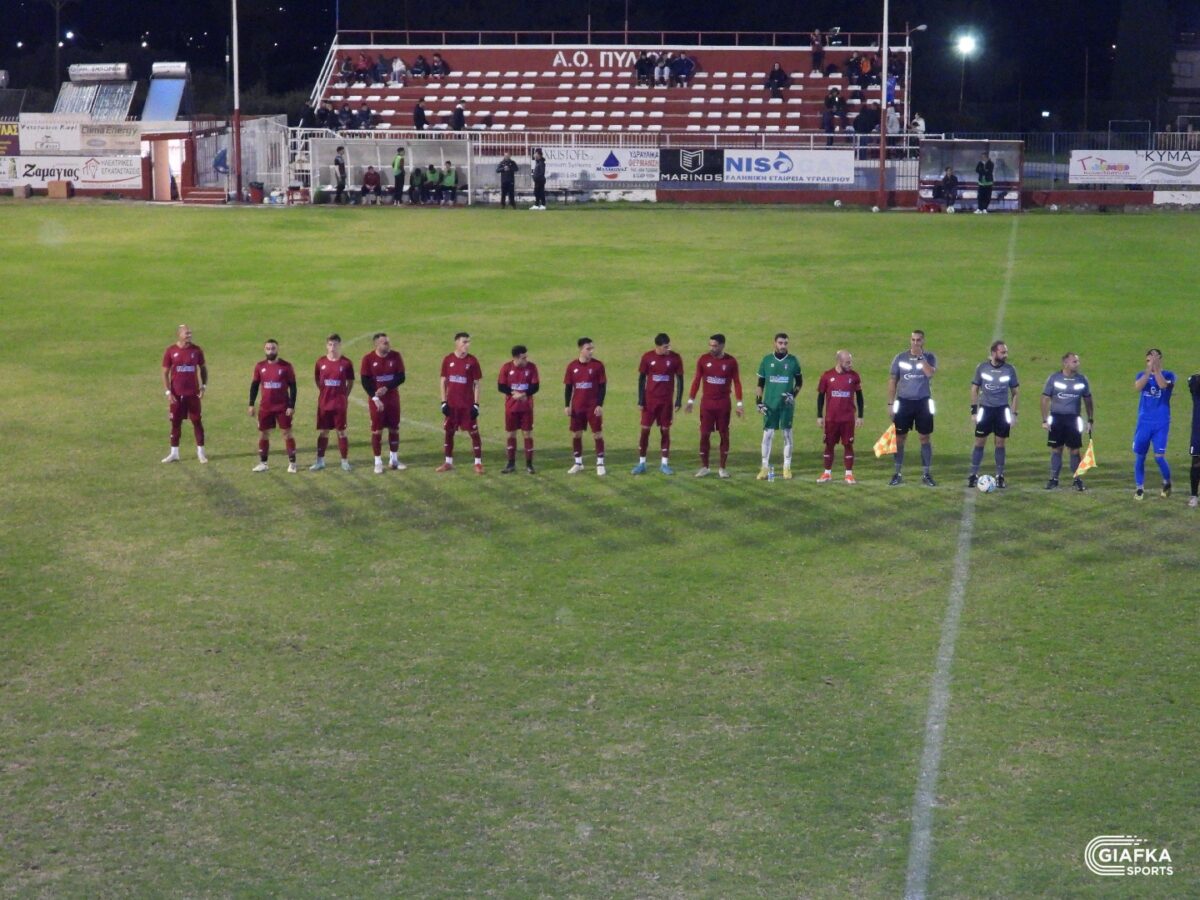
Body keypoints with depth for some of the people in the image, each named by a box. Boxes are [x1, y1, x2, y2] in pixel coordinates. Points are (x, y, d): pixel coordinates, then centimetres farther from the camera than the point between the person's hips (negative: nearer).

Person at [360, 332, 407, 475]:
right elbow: (365, 381, -9)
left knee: (394, 429, 8)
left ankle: (393, 460, 19)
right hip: (376, 400, -3)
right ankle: (378, 462, 5)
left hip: (393, 398, 3)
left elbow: (401, 377, -5)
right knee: (377, 430, -1)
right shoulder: (368, 359, -9)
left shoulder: (396, 356, -2)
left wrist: (386, 388, -17)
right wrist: (375, 398, -17)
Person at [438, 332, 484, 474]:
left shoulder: (472, 361, -4)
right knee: (449, 431, 9)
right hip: (451, 403, 2)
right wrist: (443, 402, 0)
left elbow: (476, 384, -1)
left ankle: (478, 463, 4)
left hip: (468, 404, -2)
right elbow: (443, 381, 6)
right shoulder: (448, 360, 1)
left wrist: (476, 404, -6)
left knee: (474, 432, -2)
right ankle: (448, 462, 20)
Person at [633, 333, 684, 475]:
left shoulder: (675, 358, -4)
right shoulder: (647, 357, -4)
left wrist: (679, 400, -3)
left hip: (666, 401, 0)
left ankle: (665, 464, 11)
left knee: (665, 430, 4)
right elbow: (641, 379, 2)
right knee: (645, 430, 0)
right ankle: (641, 463, 7)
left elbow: (679, 379, 2)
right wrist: (640, 400, -2)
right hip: (650, 400, 0)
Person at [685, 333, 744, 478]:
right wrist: (691, 401, 1)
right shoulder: (703, 360, -1)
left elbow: (737, 382, 1)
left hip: (724, 404, -1)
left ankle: (722, 468, 11)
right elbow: (696, 380, 4)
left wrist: (739, 404, -3)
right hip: (706, 403, 1)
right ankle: (704, 467, 8)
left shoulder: (731, 362, -3)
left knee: (724, 435, 3)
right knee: (704, 434, -2)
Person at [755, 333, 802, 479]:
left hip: (786, 403, 0)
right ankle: (765, 467, 4)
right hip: (770, 403, 0)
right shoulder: (767, 360, 3)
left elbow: (799, 382, 12)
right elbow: (760, 383, 8)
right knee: (767, 434, -1)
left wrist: (793, 394, -5)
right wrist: (759, 402, 0)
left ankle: (787, 467, 11)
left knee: (787, 434, 4)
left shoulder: (793, 361, 3)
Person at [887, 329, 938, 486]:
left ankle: (926, 475, 10)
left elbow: (931, 373, -22)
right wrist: (890, 404, 1)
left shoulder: (929, 357, -1)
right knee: (899, 438, 2)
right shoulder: (900, 358, 2)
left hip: (923, 402, -1)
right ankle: (897, 474, 10)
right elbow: (892, 381, 5)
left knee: (925, 438, 3)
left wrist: (921, 357, -21)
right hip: (903, 402, 1)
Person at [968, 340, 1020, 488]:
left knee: (1000, 443, 4)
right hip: (985, 409, 0)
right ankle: (973, 475, 6)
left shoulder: (1010, 369, -2)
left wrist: (1014, 413, 1)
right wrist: (974, 410, -1)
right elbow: (975, 389, 4)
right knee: (979, 443, 0)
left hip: (1002, 410, 1)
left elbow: (1015, 392, 6)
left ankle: (1000, 476, 12)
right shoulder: (982, 367, -4)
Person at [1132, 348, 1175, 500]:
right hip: (1144, 423, 3)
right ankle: (1139, 487, 15)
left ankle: (1167, 482, 17)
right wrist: (1149, 370, -24)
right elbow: (1137, 387, -17)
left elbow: (1163, 385, -25)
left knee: (1159, 456, -8)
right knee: (1139, 456, 3)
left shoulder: (1168, 375, -2)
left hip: (1161, 424, -3)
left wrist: (1156, 368, -26)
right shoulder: (1142, 375, 5)